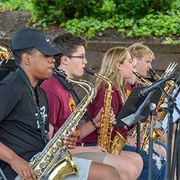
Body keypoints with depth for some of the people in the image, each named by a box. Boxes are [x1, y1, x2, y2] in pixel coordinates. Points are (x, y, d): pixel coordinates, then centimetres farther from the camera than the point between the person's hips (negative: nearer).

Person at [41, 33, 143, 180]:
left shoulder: (65, 88, 18)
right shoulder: (52, 90, -15)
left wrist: (95, 123, 3)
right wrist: (86, 150, -15)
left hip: (72, 151, 10)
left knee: (136, 160, 6)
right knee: (128, 168, -18)